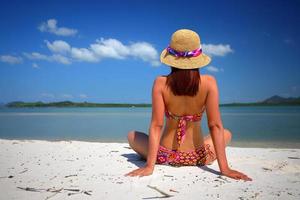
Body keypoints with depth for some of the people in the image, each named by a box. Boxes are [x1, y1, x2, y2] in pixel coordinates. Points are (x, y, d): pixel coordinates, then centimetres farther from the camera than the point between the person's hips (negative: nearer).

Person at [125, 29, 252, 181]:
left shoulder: (160, 83, -13)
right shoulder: (209, 83, -13)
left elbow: (156, 125, -17)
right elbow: (215, 126, -16)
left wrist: (149, 166, -16)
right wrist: (224, 168, -14)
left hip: (165, 156, 1)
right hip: (198, 158, 0)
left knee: (131, 135, 29)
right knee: (226, 134, 31)